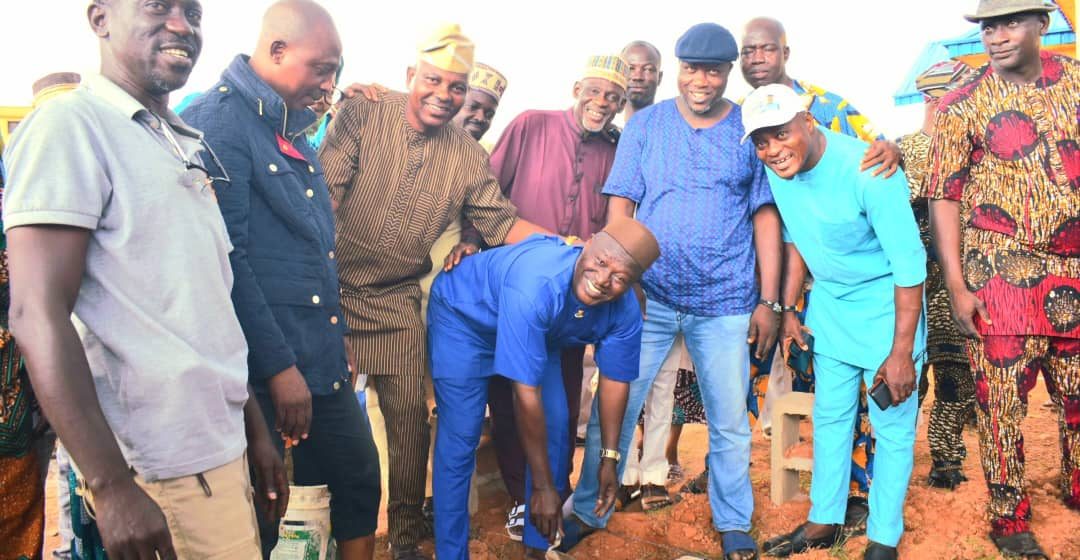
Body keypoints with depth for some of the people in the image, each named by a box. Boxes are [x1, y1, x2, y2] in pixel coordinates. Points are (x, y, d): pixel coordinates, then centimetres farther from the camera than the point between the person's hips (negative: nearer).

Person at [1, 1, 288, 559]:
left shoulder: (188, 147, 14)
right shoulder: (69, 125, -10)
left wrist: (255, 428, 15)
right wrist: (112, 486, -21)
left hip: (224, 445, 8)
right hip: (165, 468, -8)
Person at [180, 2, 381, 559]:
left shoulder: (291, 127, 14)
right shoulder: (217, 121, -14)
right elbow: (226, 258, -20)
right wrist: (278, 366, -19)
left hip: (323, 360, 8)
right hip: (264, 367, -8)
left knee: (360, 477, 16)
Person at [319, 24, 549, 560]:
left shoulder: (467, 155, 2)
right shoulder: (361, 114, -7)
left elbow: (501, 221, 2)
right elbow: (325, 191, -13)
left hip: (398, 303, 2)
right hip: (334, 291, -2)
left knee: (411, 416, 5)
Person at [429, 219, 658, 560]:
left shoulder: (625, 312, -24)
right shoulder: (536, 286, -43)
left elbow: (615, 379, -6)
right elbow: (526, 394, -39)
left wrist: (610, 458, -2)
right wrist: (542, 486, -32)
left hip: (538, 330, 6)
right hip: (463, 315, -5)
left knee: (556, 428, 1)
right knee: (460, 439, -11)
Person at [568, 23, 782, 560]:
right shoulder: (644, 124, 4)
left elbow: (765, 216, 4)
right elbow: (620, 204, 3)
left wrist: (769, 300, 0)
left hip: (725, 303, 0)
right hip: (647, 296, 0)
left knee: (730, 422, 9)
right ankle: (587, 512, 22)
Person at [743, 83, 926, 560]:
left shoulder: (866, 171, -28)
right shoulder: (777, 170, -9)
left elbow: (910, 263, -24)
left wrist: (901, 352, -23)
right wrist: (788, 310, 6)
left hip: (886, 303, -6)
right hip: (829, 302, 6)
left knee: (893, 427, 2)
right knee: (830, 416, 15)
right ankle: (825, 521, 29)